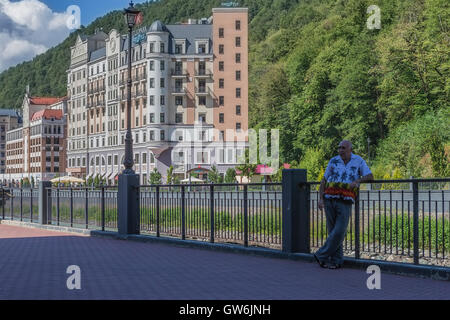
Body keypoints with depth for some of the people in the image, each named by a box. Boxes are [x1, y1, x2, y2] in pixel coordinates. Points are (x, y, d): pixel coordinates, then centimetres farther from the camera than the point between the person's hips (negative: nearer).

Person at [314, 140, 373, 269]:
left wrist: (357, 181, -14)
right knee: (333, 231, 2)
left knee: (339, 232, -11)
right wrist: (320, 199, 0)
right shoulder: (333, 161, 10)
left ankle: (321, 256, 0)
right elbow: (323, 181, 12)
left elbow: (370, 176, 4)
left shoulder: (358, 161, 8)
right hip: (330, 200, 2)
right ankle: (337, 260, 10)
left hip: (345, 202, -2)